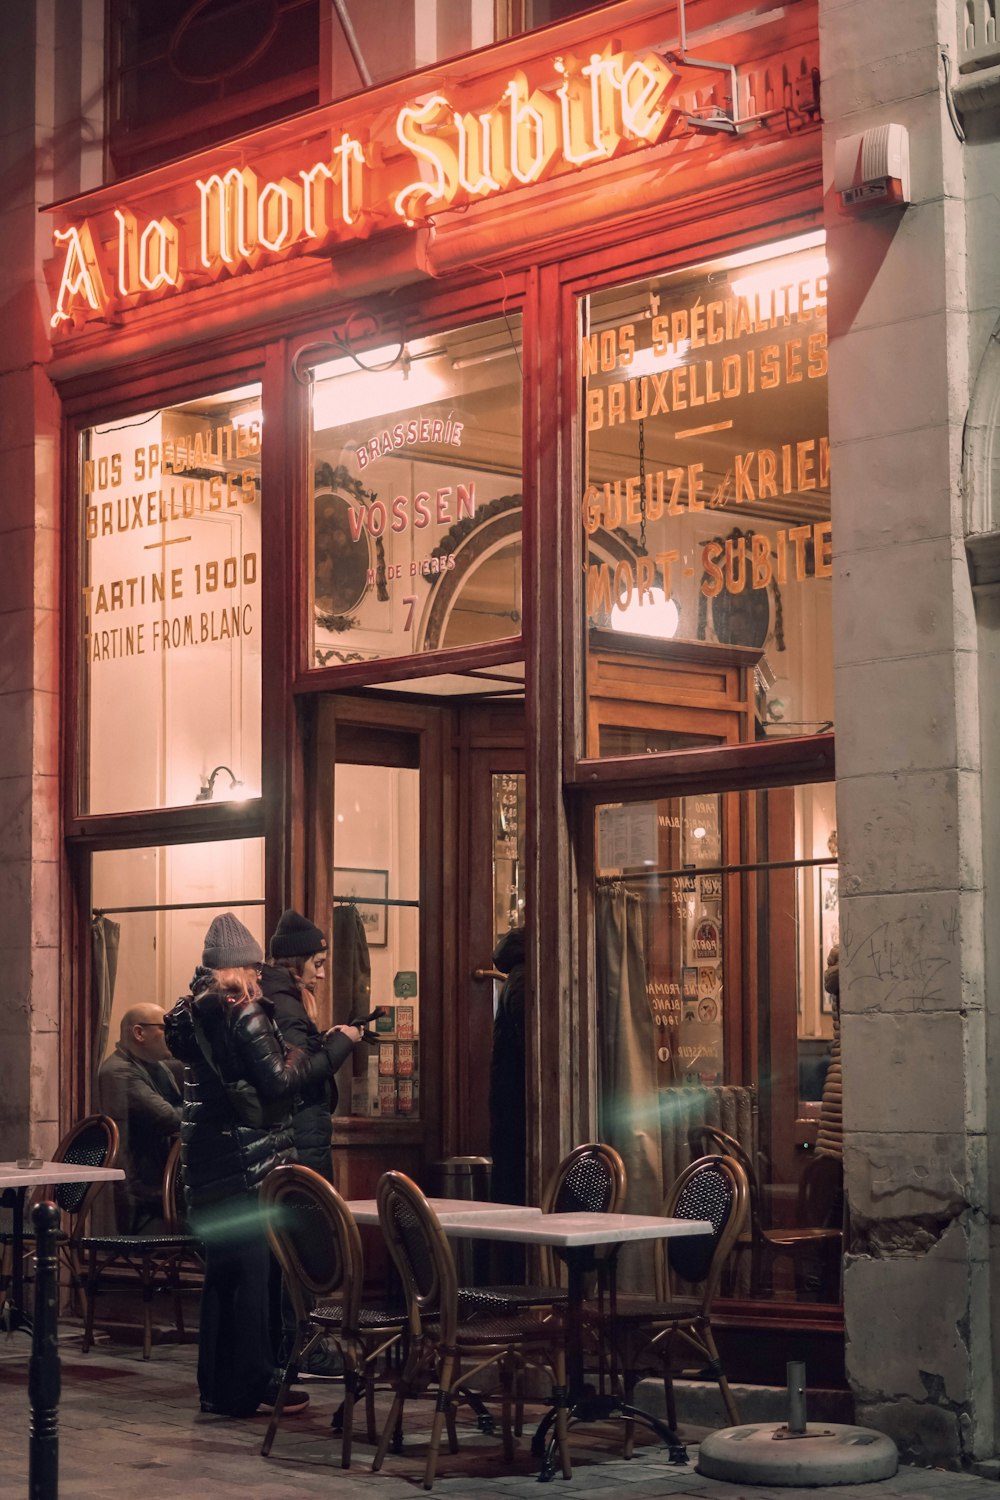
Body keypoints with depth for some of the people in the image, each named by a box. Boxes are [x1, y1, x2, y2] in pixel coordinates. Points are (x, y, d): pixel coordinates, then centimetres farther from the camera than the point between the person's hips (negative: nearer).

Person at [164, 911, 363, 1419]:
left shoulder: (191, 1015, 10)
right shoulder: (245, 1014, -14)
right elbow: (279, 1081, -18)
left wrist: (292, 1053, 17)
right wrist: (336, 1045, -10)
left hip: (205, 1158, 8)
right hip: (251, 1159, -8)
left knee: (220, 1270, 14)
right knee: (255, 1270, -1)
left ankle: (216, 1385, 19)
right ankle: (250, 1386, 2)